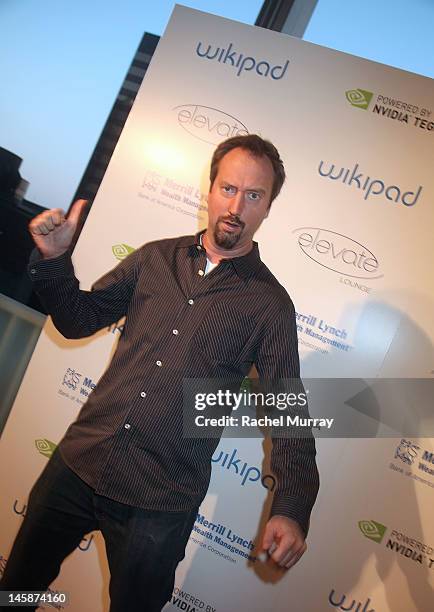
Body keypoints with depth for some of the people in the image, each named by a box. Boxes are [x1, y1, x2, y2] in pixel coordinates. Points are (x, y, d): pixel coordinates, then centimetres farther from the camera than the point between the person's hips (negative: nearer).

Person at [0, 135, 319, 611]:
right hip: (78, 464, 4)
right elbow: (79, 319, 9)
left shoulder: (271, 304, -7)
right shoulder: (156, 258, 2)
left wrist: (291, 509, -17)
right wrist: (54, 260, -7)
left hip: (162, 504, -3)